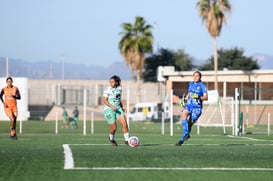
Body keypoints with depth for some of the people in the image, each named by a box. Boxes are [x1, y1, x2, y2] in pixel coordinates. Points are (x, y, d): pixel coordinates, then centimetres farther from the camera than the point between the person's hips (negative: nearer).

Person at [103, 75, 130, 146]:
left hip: (118, 109, 5)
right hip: (109, 110, -5)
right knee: (114, 127, -4)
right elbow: (105, 100, -14)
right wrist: (112, 106, -28)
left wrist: (122, 106, 6)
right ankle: (111, 138, 28)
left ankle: (127, 140, -2)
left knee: (124, 123, -11)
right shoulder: (108, 89, -11)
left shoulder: (119, 88, 7)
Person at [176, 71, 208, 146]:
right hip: (188, 105, 4)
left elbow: (206, 97, -11)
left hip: (197, 107, -4)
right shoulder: (190, 84, 13)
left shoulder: (202, 86, -4)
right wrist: (185, 99, 21)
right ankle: (186, 133, -29)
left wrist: (199, 97, -28)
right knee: (184, 114, -27)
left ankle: (182, 139, 11)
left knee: (190, 122, -5)